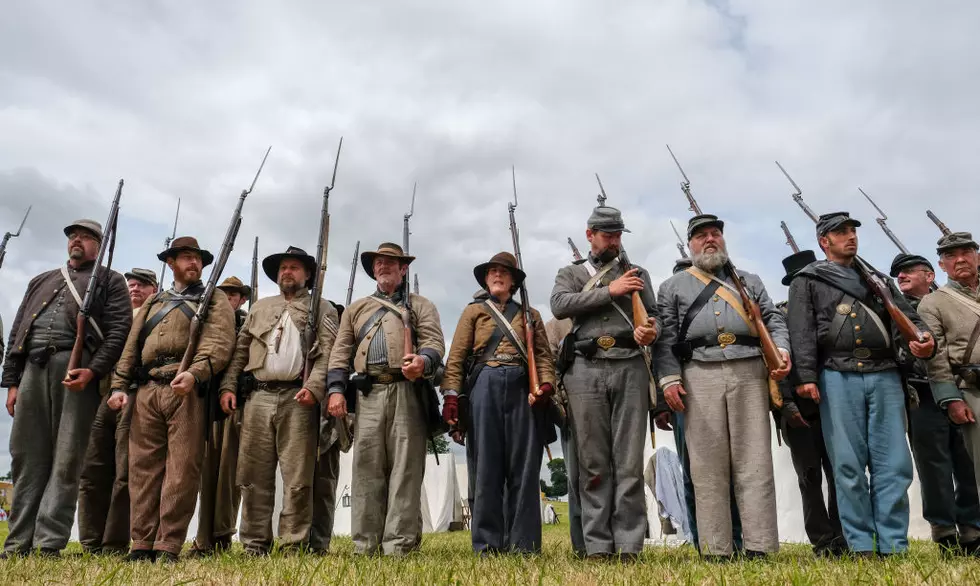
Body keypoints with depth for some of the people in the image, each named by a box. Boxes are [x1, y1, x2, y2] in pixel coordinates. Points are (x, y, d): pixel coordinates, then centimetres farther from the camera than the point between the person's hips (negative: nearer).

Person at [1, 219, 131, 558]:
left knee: (66, 460, -4)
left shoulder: (109, 281, 11)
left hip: (77, 370, -5)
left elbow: (119, 331, -3)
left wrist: (93, 370, -16)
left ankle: (49, 544, -3)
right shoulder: (41, 281, 27)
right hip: (33, 370, 5)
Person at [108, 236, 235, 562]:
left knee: (182, 468, -5)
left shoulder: (214, 300, 10)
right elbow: (131, 348, 21)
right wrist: (119, 386, 8)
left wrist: (194, 373, -23)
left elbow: (219, 344, -7)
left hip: (186, 390, -4)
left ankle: (168, 547, 0)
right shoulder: (154, 302, 25)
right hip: (147, 390, 5)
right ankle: (142, 545, 10)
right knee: (144, 466, 3)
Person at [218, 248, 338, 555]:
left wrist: (314, 385, -17)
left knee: (297, 477, -4)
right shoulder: (259, 307, 23)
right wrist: (228, 386, 5)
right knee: (254, 476, 5)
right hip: (258, 397, 4)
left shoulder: (322, 308, 9)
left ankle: (293, 546, 3)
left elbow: (329, 353, -3)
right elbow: (239, 350, 18)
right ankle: (254, 544, 14)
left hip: (297, 398, -4)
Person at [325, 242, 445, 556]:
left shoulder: (421, 305, 15)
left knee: (405, 467, -5)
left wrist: (423, 360, -24)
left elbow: (434, 342, -1)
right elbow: (340, 352, 16)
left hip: (407, 393, -3)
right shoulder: (356, 308, 24)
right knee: (367, 468, 1)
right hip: (368, 394, 3)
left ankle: (399, 545, -2)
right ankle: (365, 545, 7)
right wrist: (336, 389, 1)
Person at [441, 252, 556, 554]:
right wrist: (451, 395, -6)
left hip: (523, 388, 1)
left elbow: (544, 355, 10)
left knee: (524, 465, -1)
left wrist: (546, 384, -9)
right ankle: (488, 543, 6)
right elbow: (456, 357, 7)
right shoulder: (473, 311, 16)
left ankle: (523, 543, 5)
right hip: (485, 386, -1)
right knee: (487, 464, -1)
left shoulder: (530, 314, 20)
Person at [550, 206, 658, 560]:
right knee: (593, 462, 2)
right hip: (586, 371, -1)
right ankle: (598, 546, 8)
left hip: (630, 369, 1)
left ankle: (629, 546, 5)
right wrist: (610, 291, -8)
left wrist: (650, 332, -10)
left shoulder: (638, 273, 20)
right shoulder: (571, 274, 15)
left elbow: (653, 316, 14)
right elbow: (559, 306, -5)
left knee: (630, 462, 0)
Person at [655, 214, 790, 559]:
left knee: (755, 461, -2)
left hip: (750, 372, 2)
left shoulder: (749, 281, 23)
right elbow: (666, 337, 6)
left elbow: (773, 320, 14)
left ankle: (759, 547, 2)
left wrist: (781, 349, -6)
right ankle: (715, 550, 3)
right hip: (699, 376, -1)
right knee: (708, 465, -2)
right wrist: (669, 378, -6)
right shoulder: (672, 287, 16)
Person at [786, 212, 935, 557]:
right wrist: (806, 376, -13)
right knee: (849, 466, -2)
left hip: (885, 376, 4)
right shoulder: (807, 282, 11)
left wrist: (922, 340, -11)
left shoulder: (878, 279, 24)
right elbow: (802, 332, -1)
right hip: (838, 379, -3)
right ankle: (861, 546, 6)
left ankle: (894, 546, 7)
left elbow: (905, 317, 12)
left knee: (894, 463, 0)